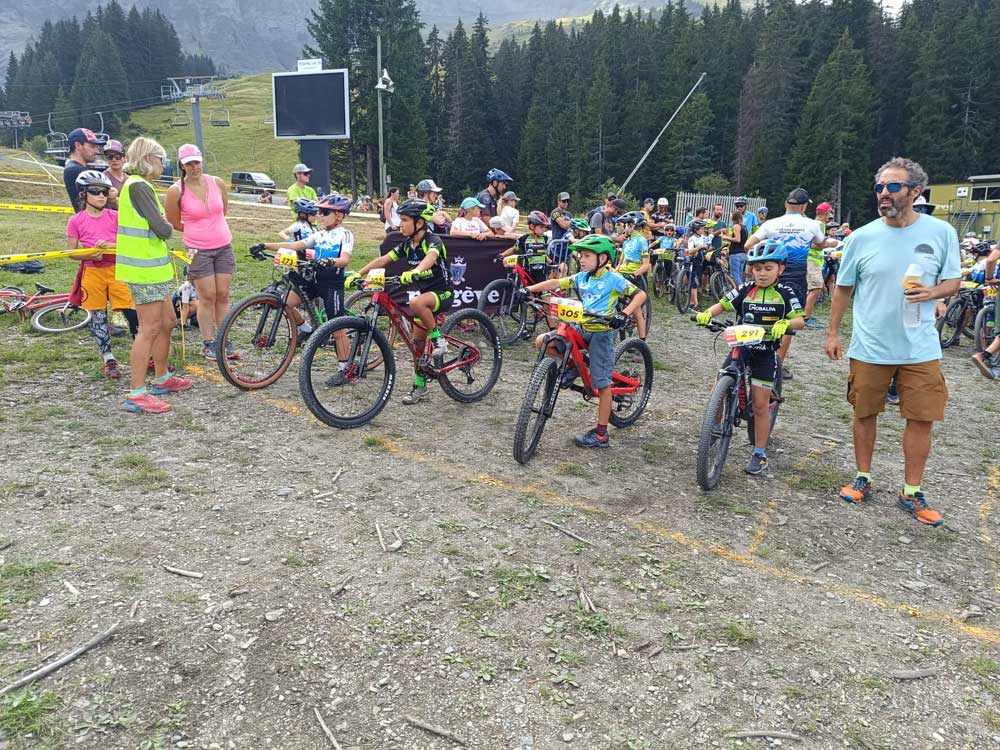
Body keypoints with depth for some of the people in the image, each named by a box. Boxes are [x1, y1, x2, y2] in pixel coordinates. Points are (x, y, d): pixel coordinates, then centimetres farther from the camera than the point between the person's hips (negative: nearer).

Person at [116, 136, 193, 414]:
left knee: (167, 322, 18)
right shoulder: (139, 186, -16)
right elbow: (163, 229, -20)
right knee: (150, 329, -7)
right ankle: (136, 395, -1)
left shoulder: (134, 185, 16)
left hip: (152, 267, 10)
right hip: (145, 269, -10)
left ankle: (162, 379, 31)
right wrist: (168, 226, -1)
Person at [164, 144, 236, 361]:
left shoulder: (217, 183, 0)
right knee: (207, 297, 0)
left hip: (224, 246, 3)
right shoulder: (176, 191, -10)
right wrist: (197, 230, 8)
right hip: (198, 250, -3)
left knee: (223, 295, 7)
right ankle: (208, 343, 11)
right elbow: (174, 223, 2)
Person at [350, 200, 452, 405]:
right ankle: (420, 387, 17)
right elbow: (382, 260, 0)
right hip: (425, 293, 7)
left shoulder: (433, 241, -18)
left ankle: (438, 340, -18)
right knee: (417, 341, 5)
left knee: (416, 303, -38)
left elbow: (430, 257, -40)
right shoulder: (407, 245, 3)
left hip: (443, 293, -7)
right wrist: (358, 274, -11)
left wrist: (415, 271, -59)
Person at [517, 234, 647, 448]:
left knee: (602, 384, -1)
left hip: (601, 333, -6)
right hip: (582, 329, 6)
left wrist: (624, 314, -29)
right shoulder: (581, 277, 7)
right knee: (542, 342, -6)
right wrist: (530, 289, -12)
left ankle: (601, 434, 8)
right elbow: (556, 283, 1)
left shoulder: (613, 279, -9)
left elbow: (640, 294, -14)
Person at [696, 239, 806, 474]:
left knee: (760, 405, 0)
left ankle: (759, 455, 12)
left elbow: (800, 320, -10)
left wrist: (786, 323, -33)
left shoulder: (785, 293, -4)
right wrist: (707, 313, -22)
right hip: (740, 347, 3)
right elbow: (723, 304, -1)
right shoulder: (745, 289, 2)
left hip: (765, 352, -2)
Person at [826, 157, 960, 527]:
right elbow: (843, 289, 5)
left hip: (921, 349, 0)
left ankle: (911, 492, 17)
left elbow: (954, 280, 6)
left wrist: (932, 292, -16)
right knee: (865, 413, 10)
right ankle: (863, 478, 29)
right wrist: (833, 333, 5)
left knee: (921, 419, 3)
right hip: (869, 347, 0)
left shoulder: (941, 232, -3)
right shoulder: (862, 237, -3)